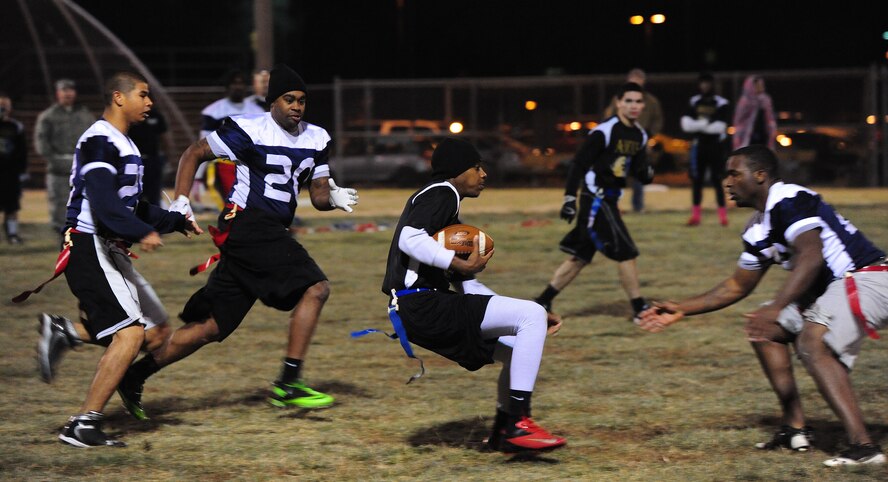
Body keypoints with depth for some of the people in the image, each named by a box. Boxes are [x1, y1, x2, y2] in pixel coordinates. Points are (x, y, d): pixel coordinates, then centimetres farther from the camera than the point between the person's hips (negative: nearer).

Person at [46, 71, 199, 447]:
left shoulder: (124, 145, 21)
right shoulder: (99, 141, -12)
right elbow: (103, 201, -25)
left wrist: (176, 221, 23)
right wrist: (142, 232, -34)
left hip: (110, 252, 10)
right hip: (89, 250, -10)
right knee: (130, 333, -17)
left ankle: (64, 333, 14)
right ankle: (83, 426, -14)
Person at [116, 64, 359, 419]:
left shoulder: (316, 139, 15)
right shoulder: (250, 130, -6)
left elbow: (318, 195, 14)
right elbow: (193, 153, 1)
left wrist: (334, 199, -9)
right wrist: (180, 202, -9)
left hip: (271, 234, 8)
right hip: (248, 223, -8)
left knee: (212, 327, 6)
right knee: (315, 288, -20)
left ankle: (135, 375, 12)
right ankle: (288, 383, -19)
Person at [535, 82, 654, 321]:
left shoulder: (639, 135, 9)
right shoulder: (604, 132, -16)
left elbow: (639, 170, 14)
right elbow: (578, 164, -16)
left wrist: (647, 173, -10)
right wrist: (569, 199, -20)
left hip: (610, 199, 9)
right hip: (595, 198, -9)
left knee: (580, 256, 12)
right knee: (625, 252, -10)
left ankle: (542, 302, 18)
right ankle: (640, 309, -3)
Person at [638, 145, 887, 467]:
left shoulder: (789, 201, -17)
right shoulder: (758, 231, 13)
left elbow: (811, 257, -32)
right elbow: (738, 286, 25)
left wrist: (776, 309, -40)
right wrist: (682, 309, 22)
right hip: (831, 290, 11)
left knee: (811, 341, -31)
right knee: (766, 330, 16)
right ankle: (795, 430, 16)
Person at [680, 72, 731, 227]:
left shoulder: (721, 104, -4)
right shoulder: (694, 102, 6)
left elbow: (719, 127, -15)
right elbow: (686, 124, -4)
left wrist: (698, 126, -13)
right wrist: (706, 124, -16)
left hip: (716, 145, -4)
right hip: (699, 144, 4)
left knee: (717, 179, -5)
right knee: (696, 179, 3)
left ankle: (722, 213, 1)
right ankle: (696, 214, 9)